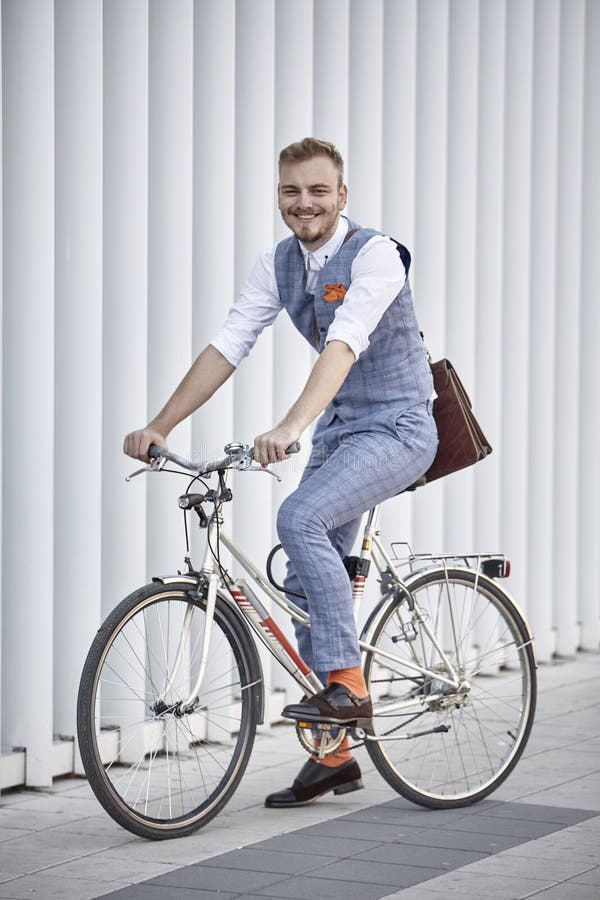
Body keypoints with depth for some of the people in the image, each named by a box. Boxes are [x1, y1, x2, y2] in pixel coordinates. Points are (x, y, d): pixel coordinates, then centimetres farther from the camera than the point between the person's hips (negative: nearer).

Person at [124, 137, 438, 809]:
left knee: (300, 518, -29)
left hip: (397, 429, -8)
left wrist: (292, 426, -46)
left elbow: (343, 345, -33)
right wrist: (160, 425, -12)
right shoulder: (277, 266, 3)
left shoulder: (374, 255, -18)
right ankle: (335, 753, 15)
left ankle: (347, 683, -20)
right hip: (339, 430, 8)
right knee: (309, 579, 5)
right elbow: (226, 347, -1)